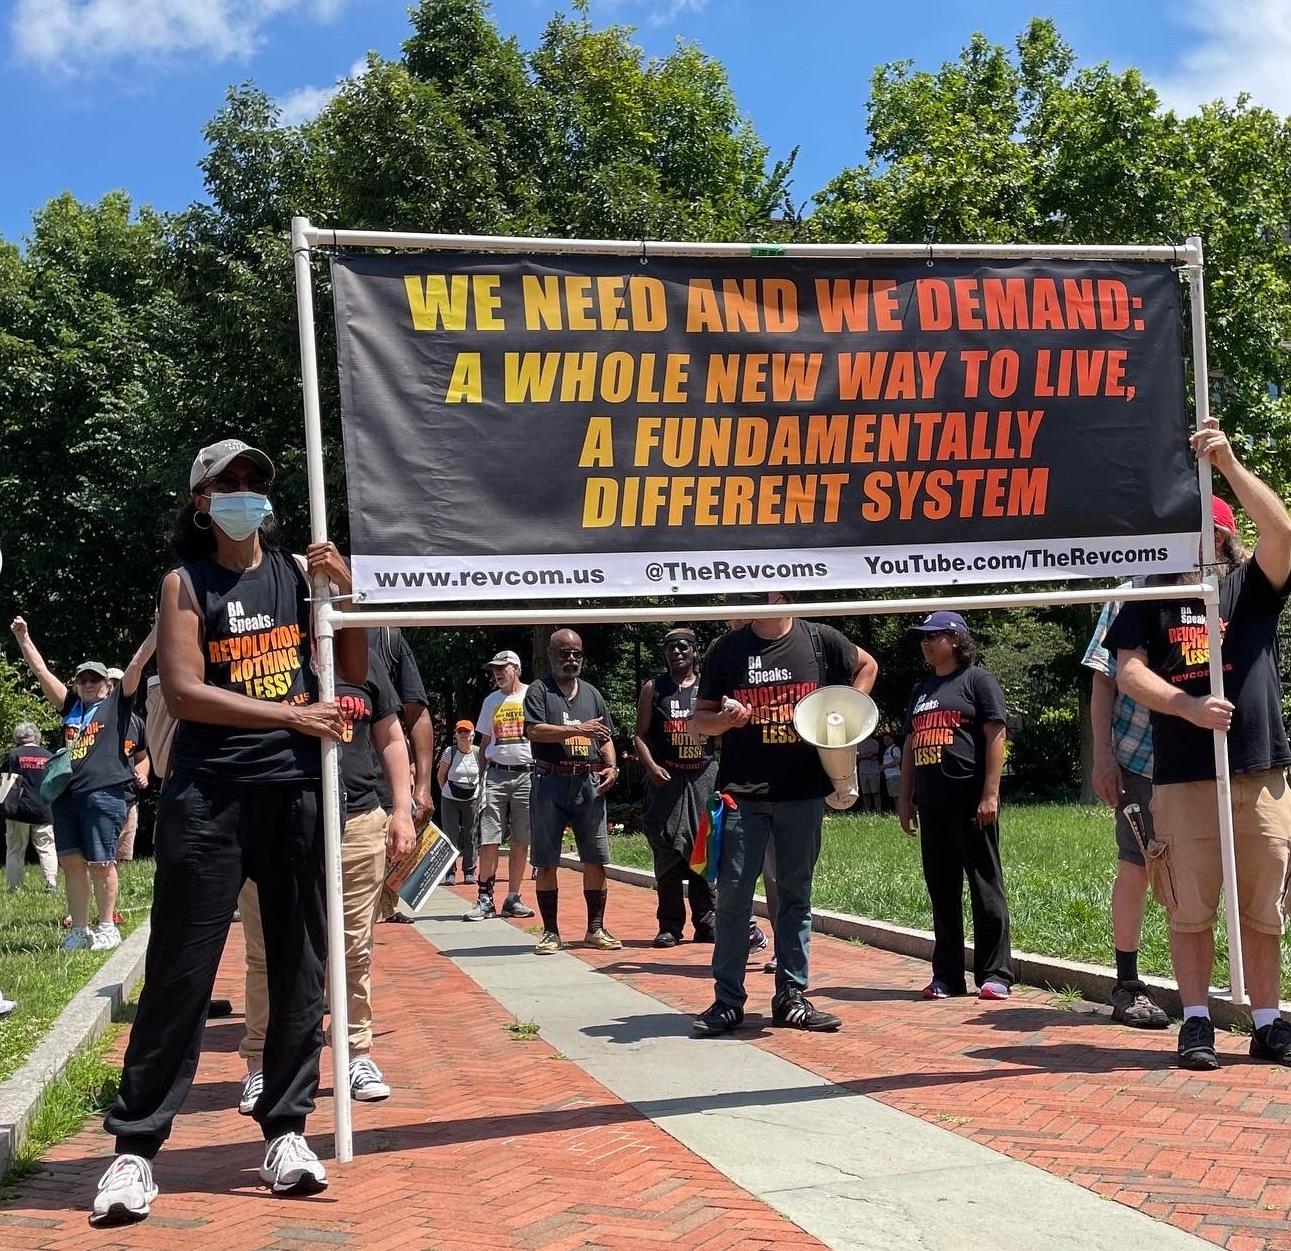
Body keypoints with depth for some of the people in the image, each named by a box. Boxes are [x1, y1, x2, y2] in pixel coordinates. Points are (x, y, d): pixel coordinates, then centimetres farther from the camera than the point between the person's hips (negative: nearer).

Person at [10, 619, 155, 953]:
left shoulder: (117, 703, 8)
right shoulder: (70, 706, 20)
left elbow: (138, 662, 2)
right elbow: (41, 671, 23)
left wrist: (160, 625, -4)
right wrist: (23, 637, 23)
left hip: (103, 793, -5)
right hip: (65, 794, 5)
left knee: (100, 863, -3)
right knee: (71, 862, 5)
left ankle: (107, 927, 8)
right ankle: (79, 930, 12)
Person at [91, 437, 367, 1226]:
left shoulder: (299, 570, 11)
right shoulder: (185, 582, 3)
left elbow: (355, 673, 12)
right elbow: (183, 691, -8)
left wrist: (344, 591, -3)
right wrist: (290, 715, -13)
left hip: (298, 789, 3)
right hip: (210, 794, -3)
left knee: (299, 963, 5)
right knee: (181, 968, -2)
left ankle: (286, 1128, 16)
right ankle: (137, 1145, 6)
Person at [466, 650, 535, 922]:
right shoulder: (491, 701, 14)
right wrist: (481, 777, 10)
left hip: (527, 774, -2)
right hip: (496, 774, 2)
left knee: (520, 841, 3)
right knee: (488, 840, -3)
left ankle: (513, 898, 10)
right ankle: (485, 899, 2)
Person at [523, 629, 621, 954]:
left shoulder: (591, 693, 17)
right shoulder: (539, 690, 3)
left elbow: (605, 737, 20)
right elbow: (534, 730, -13)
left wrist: (611, 766, 1)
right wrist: (579, 729, -17)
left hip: (589, 783, 4)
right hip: (550, 783, -4)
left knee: (596, 859, 2)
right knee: (546, 861, 0)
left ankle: (595, 929, 12)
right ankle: (550, 932, 9)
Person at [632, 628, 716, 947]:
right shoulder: (653, 689, 8)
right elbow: (640, 734, 4)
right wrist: (651, 766, -12)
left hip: (705, 776, 1)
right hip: (666, 777, -1)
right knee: (667, 851, -2)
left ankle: (705, 922, 9)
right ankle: (669, 925, 4)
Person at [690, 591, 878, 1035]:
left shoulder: (819, 640, 4)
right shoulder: (727, 649, 3)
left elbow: (867, 666, 22)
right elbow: (699, 720, 7)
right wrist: (726, 719, -14)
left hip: (803, 793, 1)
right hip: (742, 793, -1)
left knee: (795, 894, 8)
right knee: (733, 894, -2)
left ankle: (791, 996, 17)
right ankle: (727, 1001, 5)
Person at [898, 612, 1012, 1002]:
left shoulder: (977, 680, -1)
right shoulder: (921, 690, 20)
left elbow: (995, 736, -8)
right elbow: (910, 745, 22)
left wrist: (990, 794, -15)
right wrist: (905, 798, 16)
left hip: (971, 801, -7)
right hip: (931, 805, 7)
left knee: (985, 887, -3)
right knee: (941, 891, 9)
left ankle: (995, 974, 1)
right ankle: (947, 976, 14)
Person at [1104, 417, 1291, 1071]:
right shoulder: (1150, 599, 10)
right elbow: (1130, 674, -1)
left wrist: (1228, 462, -13)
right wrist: (1189, 706, -16)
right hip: (1181, 777, -1)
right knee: (1190, 908, 2)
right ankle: (1196, 1023, 10)